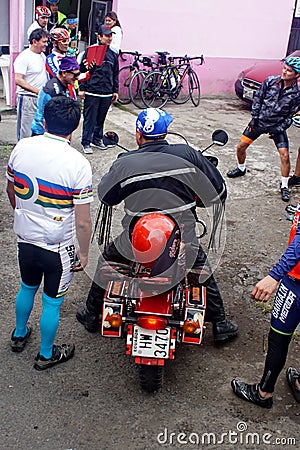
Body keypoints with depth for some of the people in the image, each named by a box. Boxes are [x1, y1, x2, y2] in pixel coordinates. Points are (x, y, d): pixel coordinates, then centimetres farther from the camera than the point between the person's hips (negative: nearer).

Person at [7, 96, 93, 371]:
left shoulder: (21, 148, -7)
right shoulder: (78, 163, -22)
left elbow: (11, 190, 9)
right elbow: (83, 222, -20)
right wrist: (84, 254, -4)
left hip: (25, 238, 5)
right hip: (58, 247, -5)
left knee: (27, 287, 29)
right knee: (52, 302, 15)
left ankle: (19, 335, 51)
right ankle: (46, 355, 35)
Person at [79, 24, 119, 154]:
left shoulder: (113, 55, 13)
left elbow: (115, 74, 20)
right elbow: (82, 70, -1)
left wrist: (115, 91, 16)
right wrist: (82, 88, -5)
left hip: (107, 93, 5)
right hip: (91, 92, -4)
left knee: (101, 118, 12)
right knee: (89, 118, -2)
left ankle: (97, 139, 25)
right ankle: (86, 142, 7)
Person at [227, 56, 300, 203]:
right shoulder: (270, 81, -9)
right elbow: (257, 98, 1)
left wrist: (279, 130, -12)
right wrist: (254, 117, -3)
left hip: (278, 125, -2)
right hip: (260, 121, 2)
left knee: (284, 155, -12)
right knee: (241, 146, 2)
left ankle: (284, 186, 5)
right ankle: (241, 169, 32)